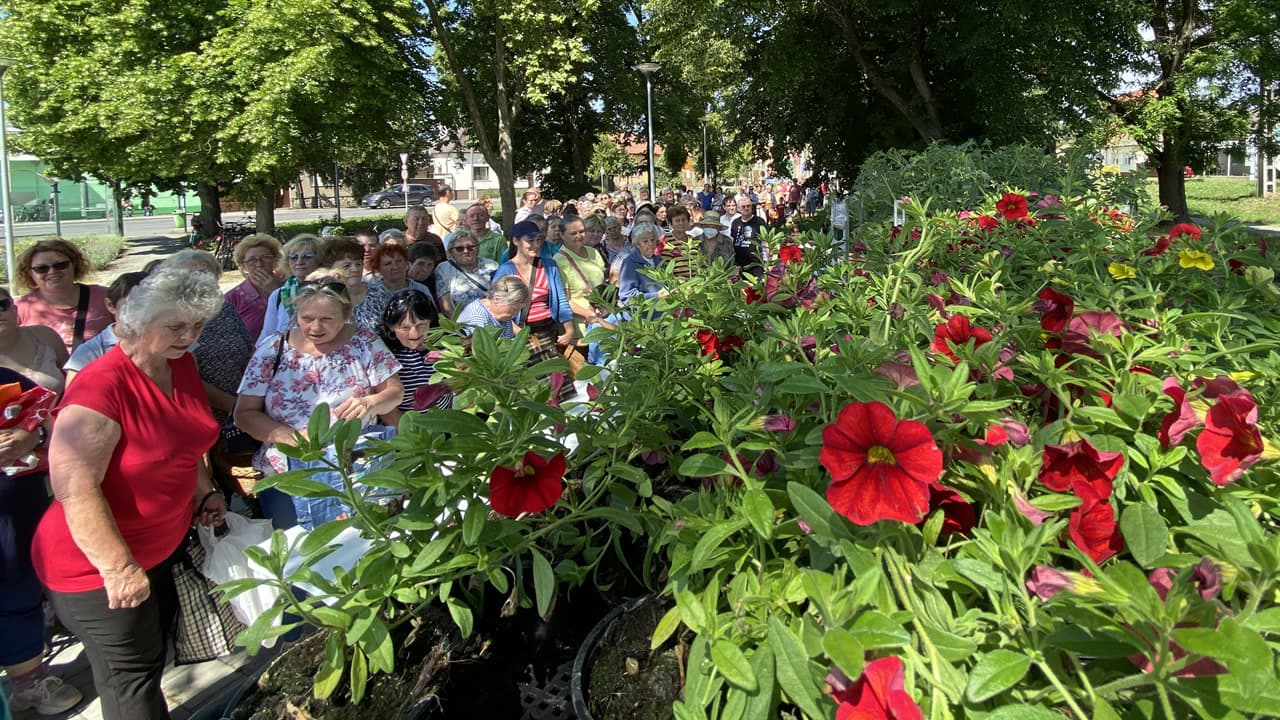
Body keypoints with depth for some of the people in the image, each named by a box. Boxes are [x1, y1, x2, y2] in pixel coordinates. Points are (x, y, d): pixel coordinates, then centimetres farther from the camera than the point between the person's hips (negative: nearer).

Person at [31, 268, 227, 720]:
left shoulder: (182, 365, -3)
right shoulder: (101, 388, -28)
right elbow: (75, 490, -30)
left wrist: (204, 493, 11)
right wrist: (118, 568, -28)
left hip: (159, 550, 8)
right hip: (97, 566, -8)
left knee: (152, 659, 25)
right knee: (132, 676, 7)